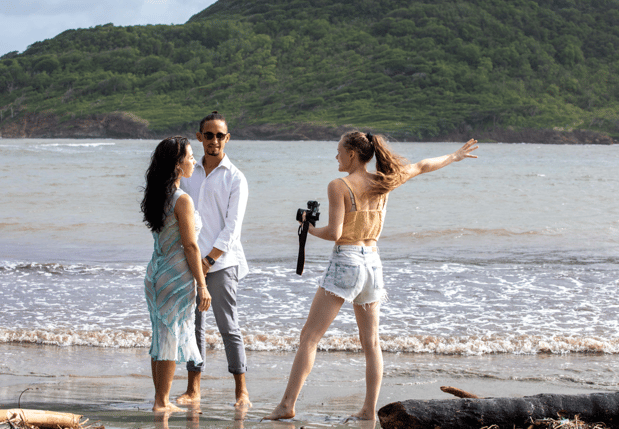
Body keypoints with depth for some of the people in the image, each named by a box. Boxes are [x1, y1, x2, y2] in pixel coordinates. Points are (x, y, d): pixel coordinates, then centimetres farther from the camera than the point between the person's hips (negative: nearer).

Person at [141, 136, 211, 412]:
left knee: (161, 336, 14)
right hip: (177, 276, -8)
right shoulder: (182, 200, -16)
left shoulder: (155, 197, 8)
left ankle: (161, 399, 21)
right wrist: (202, 286, -11)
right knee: (172, 337, 0)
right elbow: (190, 247, -16)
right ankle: (162, 402, 5)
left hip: (156, 272, 8)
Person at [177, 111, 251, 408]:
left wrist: (209, 260, -12)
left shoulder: (235, 178, 0)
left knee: (228, 326, -5)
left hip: (222, 262, -4)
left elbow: (232, 226, -6)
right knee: (193, 325, 5)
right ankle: (193, 389, 10)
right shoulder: (188, 174, 13)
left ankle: (241, 390, 0)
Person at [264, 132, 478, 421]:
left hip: (345, 262, -6)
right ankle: (370, 410, 12)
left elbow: (334, 233, -17)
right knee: (371, 342, 12)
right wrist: (455, 156, 35)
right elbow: (422, 167, 20)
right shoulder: (382, 183, 6)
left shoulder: (339, 186, -11)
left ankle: (287, 405, -11)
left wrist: (310, 229, 3)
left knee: (309, 337, -6)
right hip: (372, 263, 6)